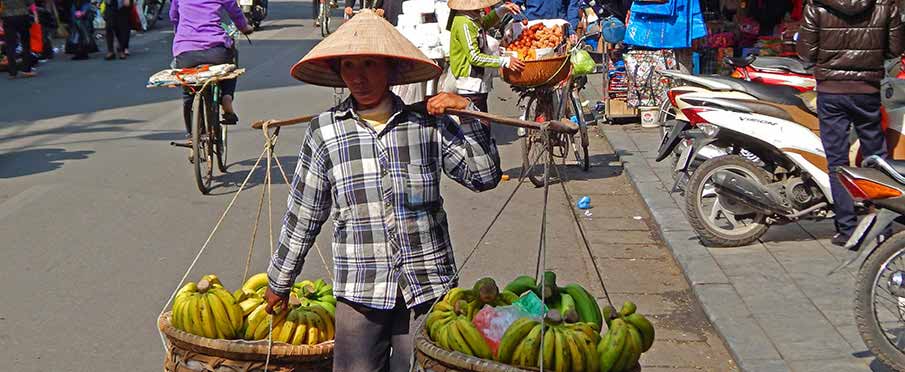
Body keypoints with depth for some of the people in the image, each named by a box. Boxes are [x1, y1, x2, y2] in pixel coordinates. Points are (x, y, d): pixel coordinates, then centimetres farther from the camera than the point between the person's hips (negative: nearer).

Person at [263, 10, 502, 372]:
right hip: (360, 290, 0)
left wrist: (468, 114, -7)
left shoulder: (428, 124, 1)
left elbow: (484, 176, 2)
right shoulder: (325, 131, 0)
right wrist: (279, 282, 13)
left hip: (428, 286, 1)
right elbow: (303, 215, 7)